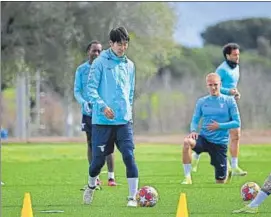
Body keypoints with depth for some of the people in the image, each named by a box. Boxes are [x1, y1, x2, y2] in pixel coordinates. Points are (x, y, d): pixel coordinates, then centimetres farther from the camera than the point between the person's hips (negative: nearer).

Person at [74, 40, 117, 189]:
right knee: (91, 144, 6)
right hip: (88, 112, 1)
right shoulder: (81, 69, 3)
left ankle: (111, 176, -3)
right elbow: (77, 91, 1)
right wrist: (83, 102, -18)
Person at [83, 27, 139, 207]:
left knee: (129, 156, -12)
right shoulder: (100, 63, -3)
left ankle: (133, 197, -12)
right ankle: (91, 186, 33)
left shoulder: (129, 65, 13)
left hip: (124, 120, 3)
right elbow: (91, 88, -7)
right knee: (99, 158, 3)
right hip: (102, 120, -3)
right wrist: (103, 106, -19)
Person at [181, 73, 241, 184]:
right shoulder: (202, 101, 5)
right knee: (187, 142, -36)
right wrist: (193, 131, -15)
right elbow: (195, 121, 8)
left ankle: (227, 170, 43)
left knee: (220, 181, 3)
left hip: (220, 143, -1)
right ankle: (187, 178, -28)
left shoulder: (229, 101, -3)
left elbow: (237, 123, -5)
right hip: (204, 138, 1)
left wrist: (219, 126, -17)